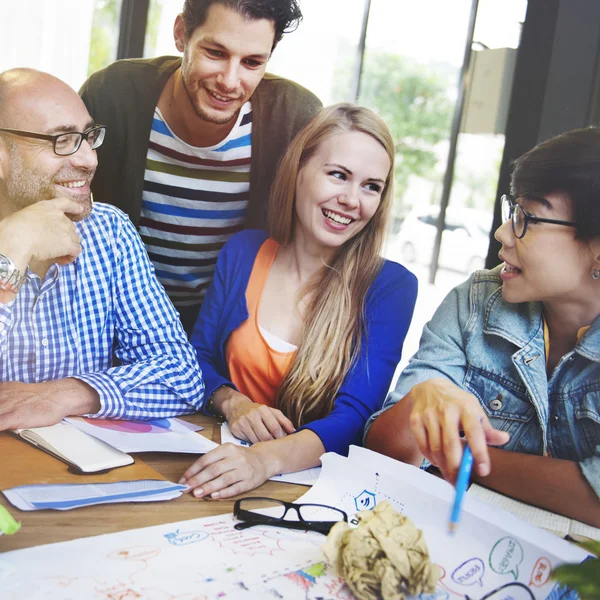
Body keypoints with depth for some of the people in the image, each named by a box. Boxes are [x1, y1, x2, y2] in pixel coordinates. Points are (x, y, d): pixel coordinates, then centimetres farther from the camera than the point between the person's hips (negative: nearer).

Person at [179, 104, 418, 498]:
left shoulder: (391, 286, -7)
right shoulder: (242, 252, 3)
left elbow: (354, 417, -16)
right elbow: (199, 357, 11)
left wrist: (269, 458, -34)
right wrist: (232, 403, -11)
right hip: (224, 457, 3)